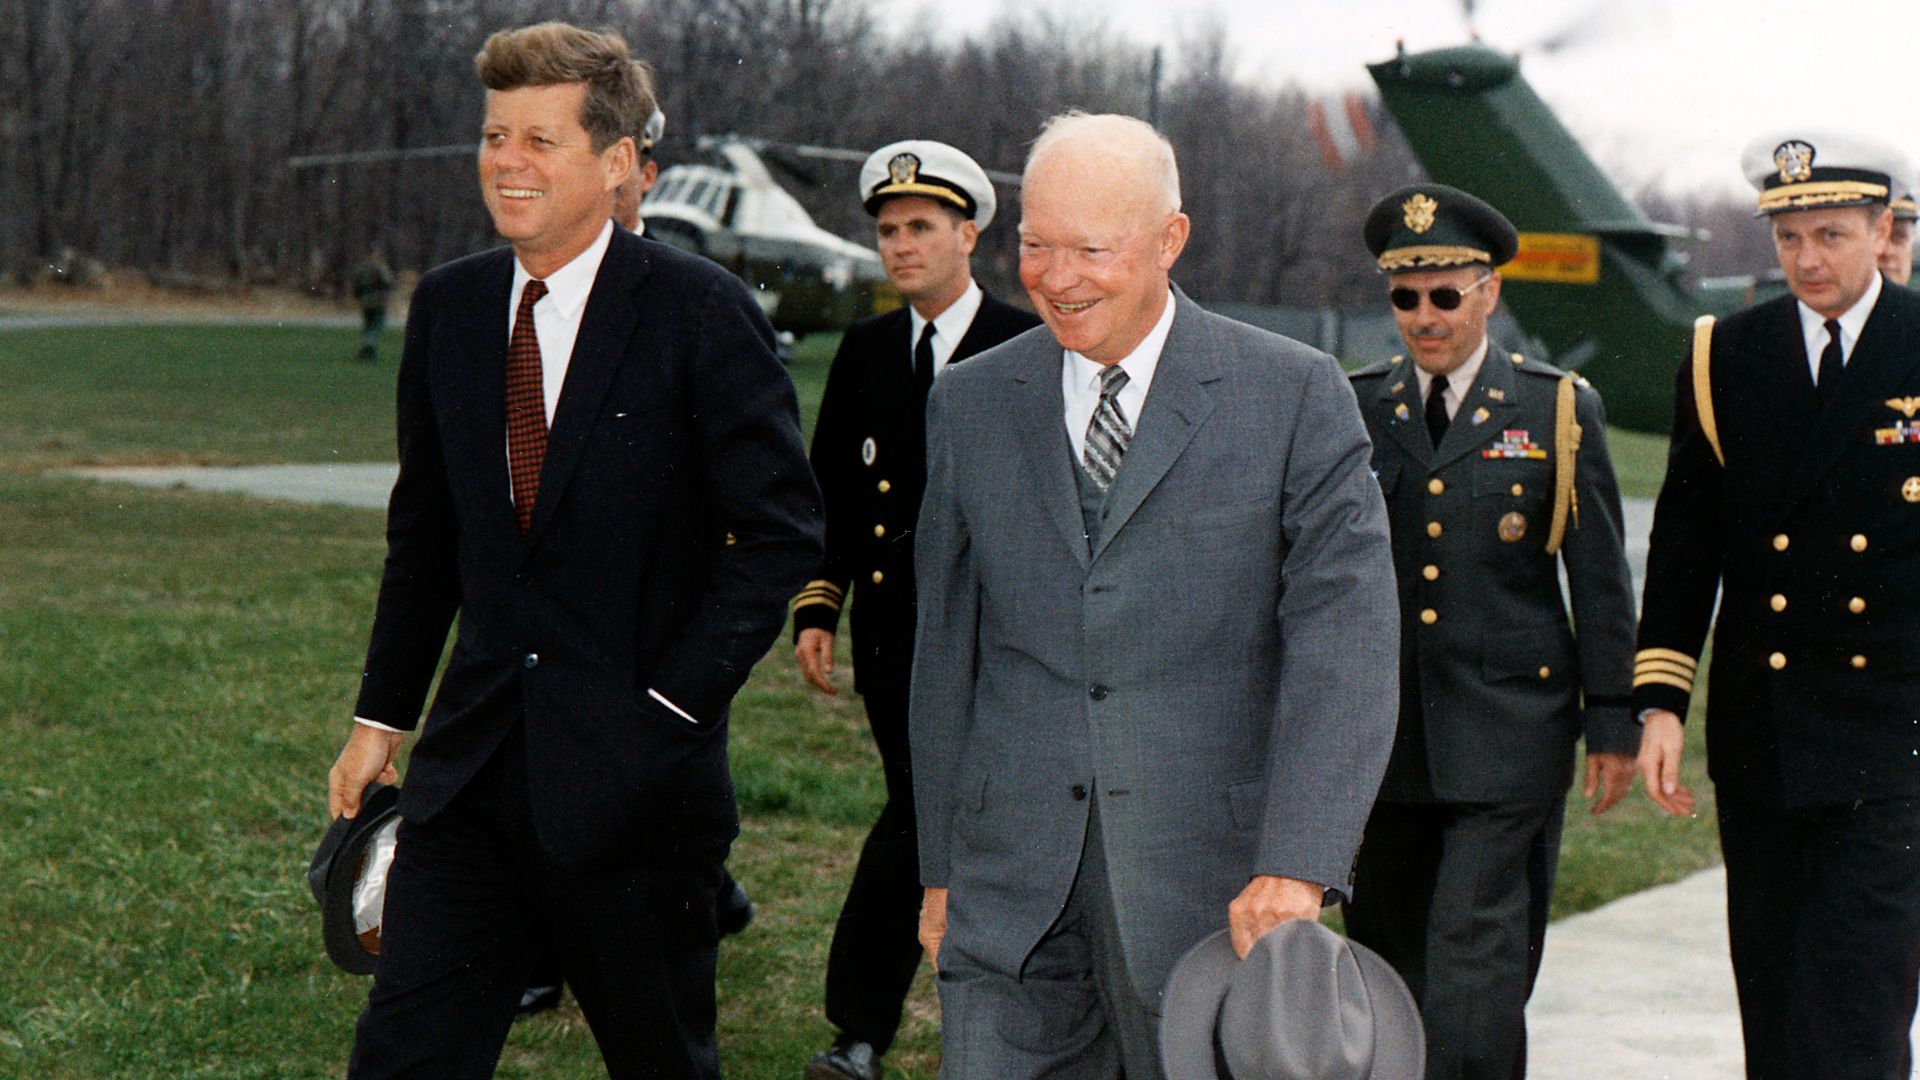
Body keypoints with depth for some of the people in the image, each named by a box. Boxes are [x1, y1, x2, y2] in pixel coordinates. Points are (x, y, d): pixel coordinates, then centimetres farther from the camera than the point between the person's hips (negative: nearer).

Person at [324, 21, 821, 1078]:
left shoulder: (702, 314, -9)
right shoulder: (448, 306, 7)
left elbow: (780, 526, -9)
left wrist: (675, 702, -13)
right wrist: (381, 714, 15)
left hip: (631, 773, -4)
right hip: (472, 760, 4)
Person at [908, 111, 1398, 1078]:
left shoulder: (1297, 398, -2)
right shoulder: (969, 406, 9)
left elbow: (1343, 644, -9)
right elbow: (946, 648, 14)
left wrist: (1296, 865, -19)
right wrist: (941, 868, 12)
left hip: (1212, 885, -2)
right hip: (1014, 889, 2)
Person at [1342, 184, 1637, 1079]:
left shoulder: (1559, 409, 2)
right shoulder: (1355, 410, 8)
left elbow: (1601, 580, 4)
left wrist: (1612, 723, 1)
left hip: (1508, 734, -3)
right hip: (1383, 731, 3)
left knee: (1476, 949, -9)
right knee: (1387, 951, 8)